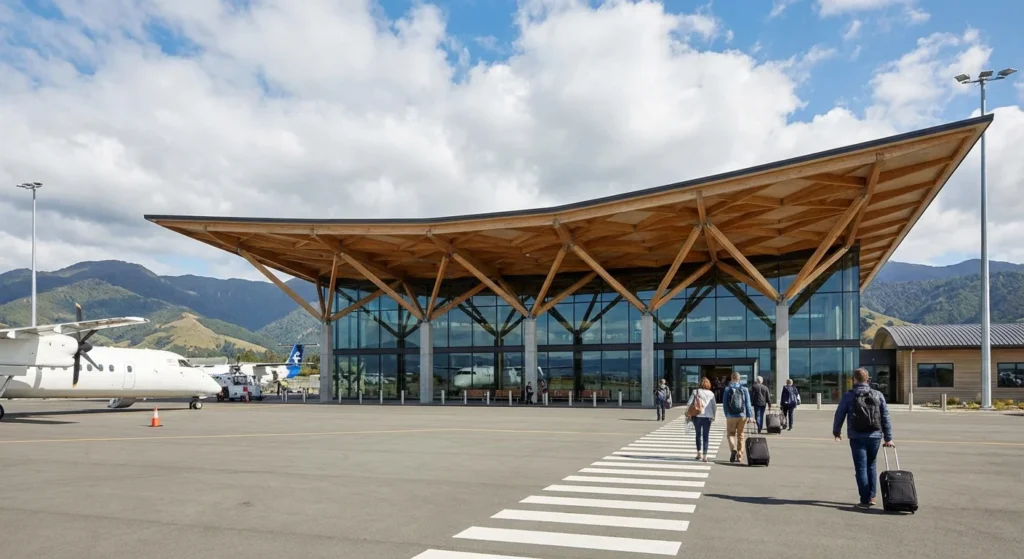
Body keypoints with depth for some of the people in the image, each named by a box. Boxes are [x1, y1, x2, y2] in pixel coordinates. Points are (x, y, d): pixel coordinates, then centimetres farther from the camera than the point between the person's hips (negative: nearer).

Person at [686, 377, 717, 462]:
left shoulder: (695, 392, 0)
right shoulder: (711, 394, 2)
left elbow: (689, 404, -6)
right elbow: (714, 406, 1)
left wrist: (687, 414, 0)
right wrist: (713, 416, 12)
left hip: (697, 416, 0)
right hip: (707, 417, 0)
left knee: (698, 435, 17)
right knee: (705, 436, 4)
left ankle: (699, 453, 17)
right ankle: (705, 456, -2)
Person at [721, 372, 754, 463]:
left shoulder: (727, 389, -3)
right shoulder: (744, 389, -1)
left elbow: (724, 403, 1)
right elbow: (748, 403, -3)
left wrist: (727, 415, 11)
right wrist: (749, 415, 0)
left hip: (731, 416, -1)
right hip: (742, 415, 1)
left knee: (730, 434, 10)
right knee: (740, 435, 12)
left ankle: (733, 449, -16)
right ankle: (739, 456, 12)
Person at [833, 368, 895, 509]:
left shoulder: (848, 396, -4)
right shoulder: (878, 395, 4)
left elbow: (839, 415, 0)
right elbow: (885, 417, 3)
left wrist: (836, 432, 16)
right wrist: (888, 438, 8)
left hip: (857, 437, -3)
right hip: (875, 436, 3)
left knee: (861, 468, 1)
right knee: (871, 466, 18)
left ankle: (865, 500, 0)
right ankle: (871, 497, 17)